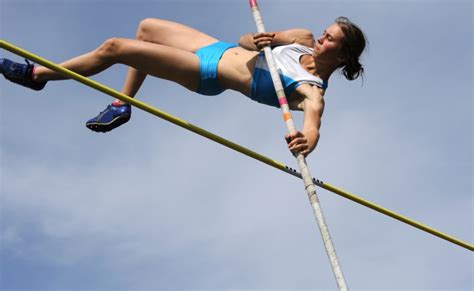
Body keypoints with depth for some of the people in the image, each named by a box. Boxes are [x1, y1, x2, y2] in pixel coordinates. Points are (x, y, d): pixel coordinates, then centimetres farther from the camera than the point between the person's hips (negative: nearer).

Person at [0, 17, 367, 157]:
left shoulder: (312, 89, -22)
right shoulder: (304, 40, -1)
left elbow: (313, 113, -43)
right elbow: (247, 41, 5)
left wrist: (308, 138, -65)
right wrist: (261, 38, -18)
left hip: (209, 74, -8)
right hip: (221, 49, 8)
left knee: (113, 48, -8)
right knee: (146, 26, 24)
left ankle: (37, 74, 12)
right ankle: (122, 105, 30)